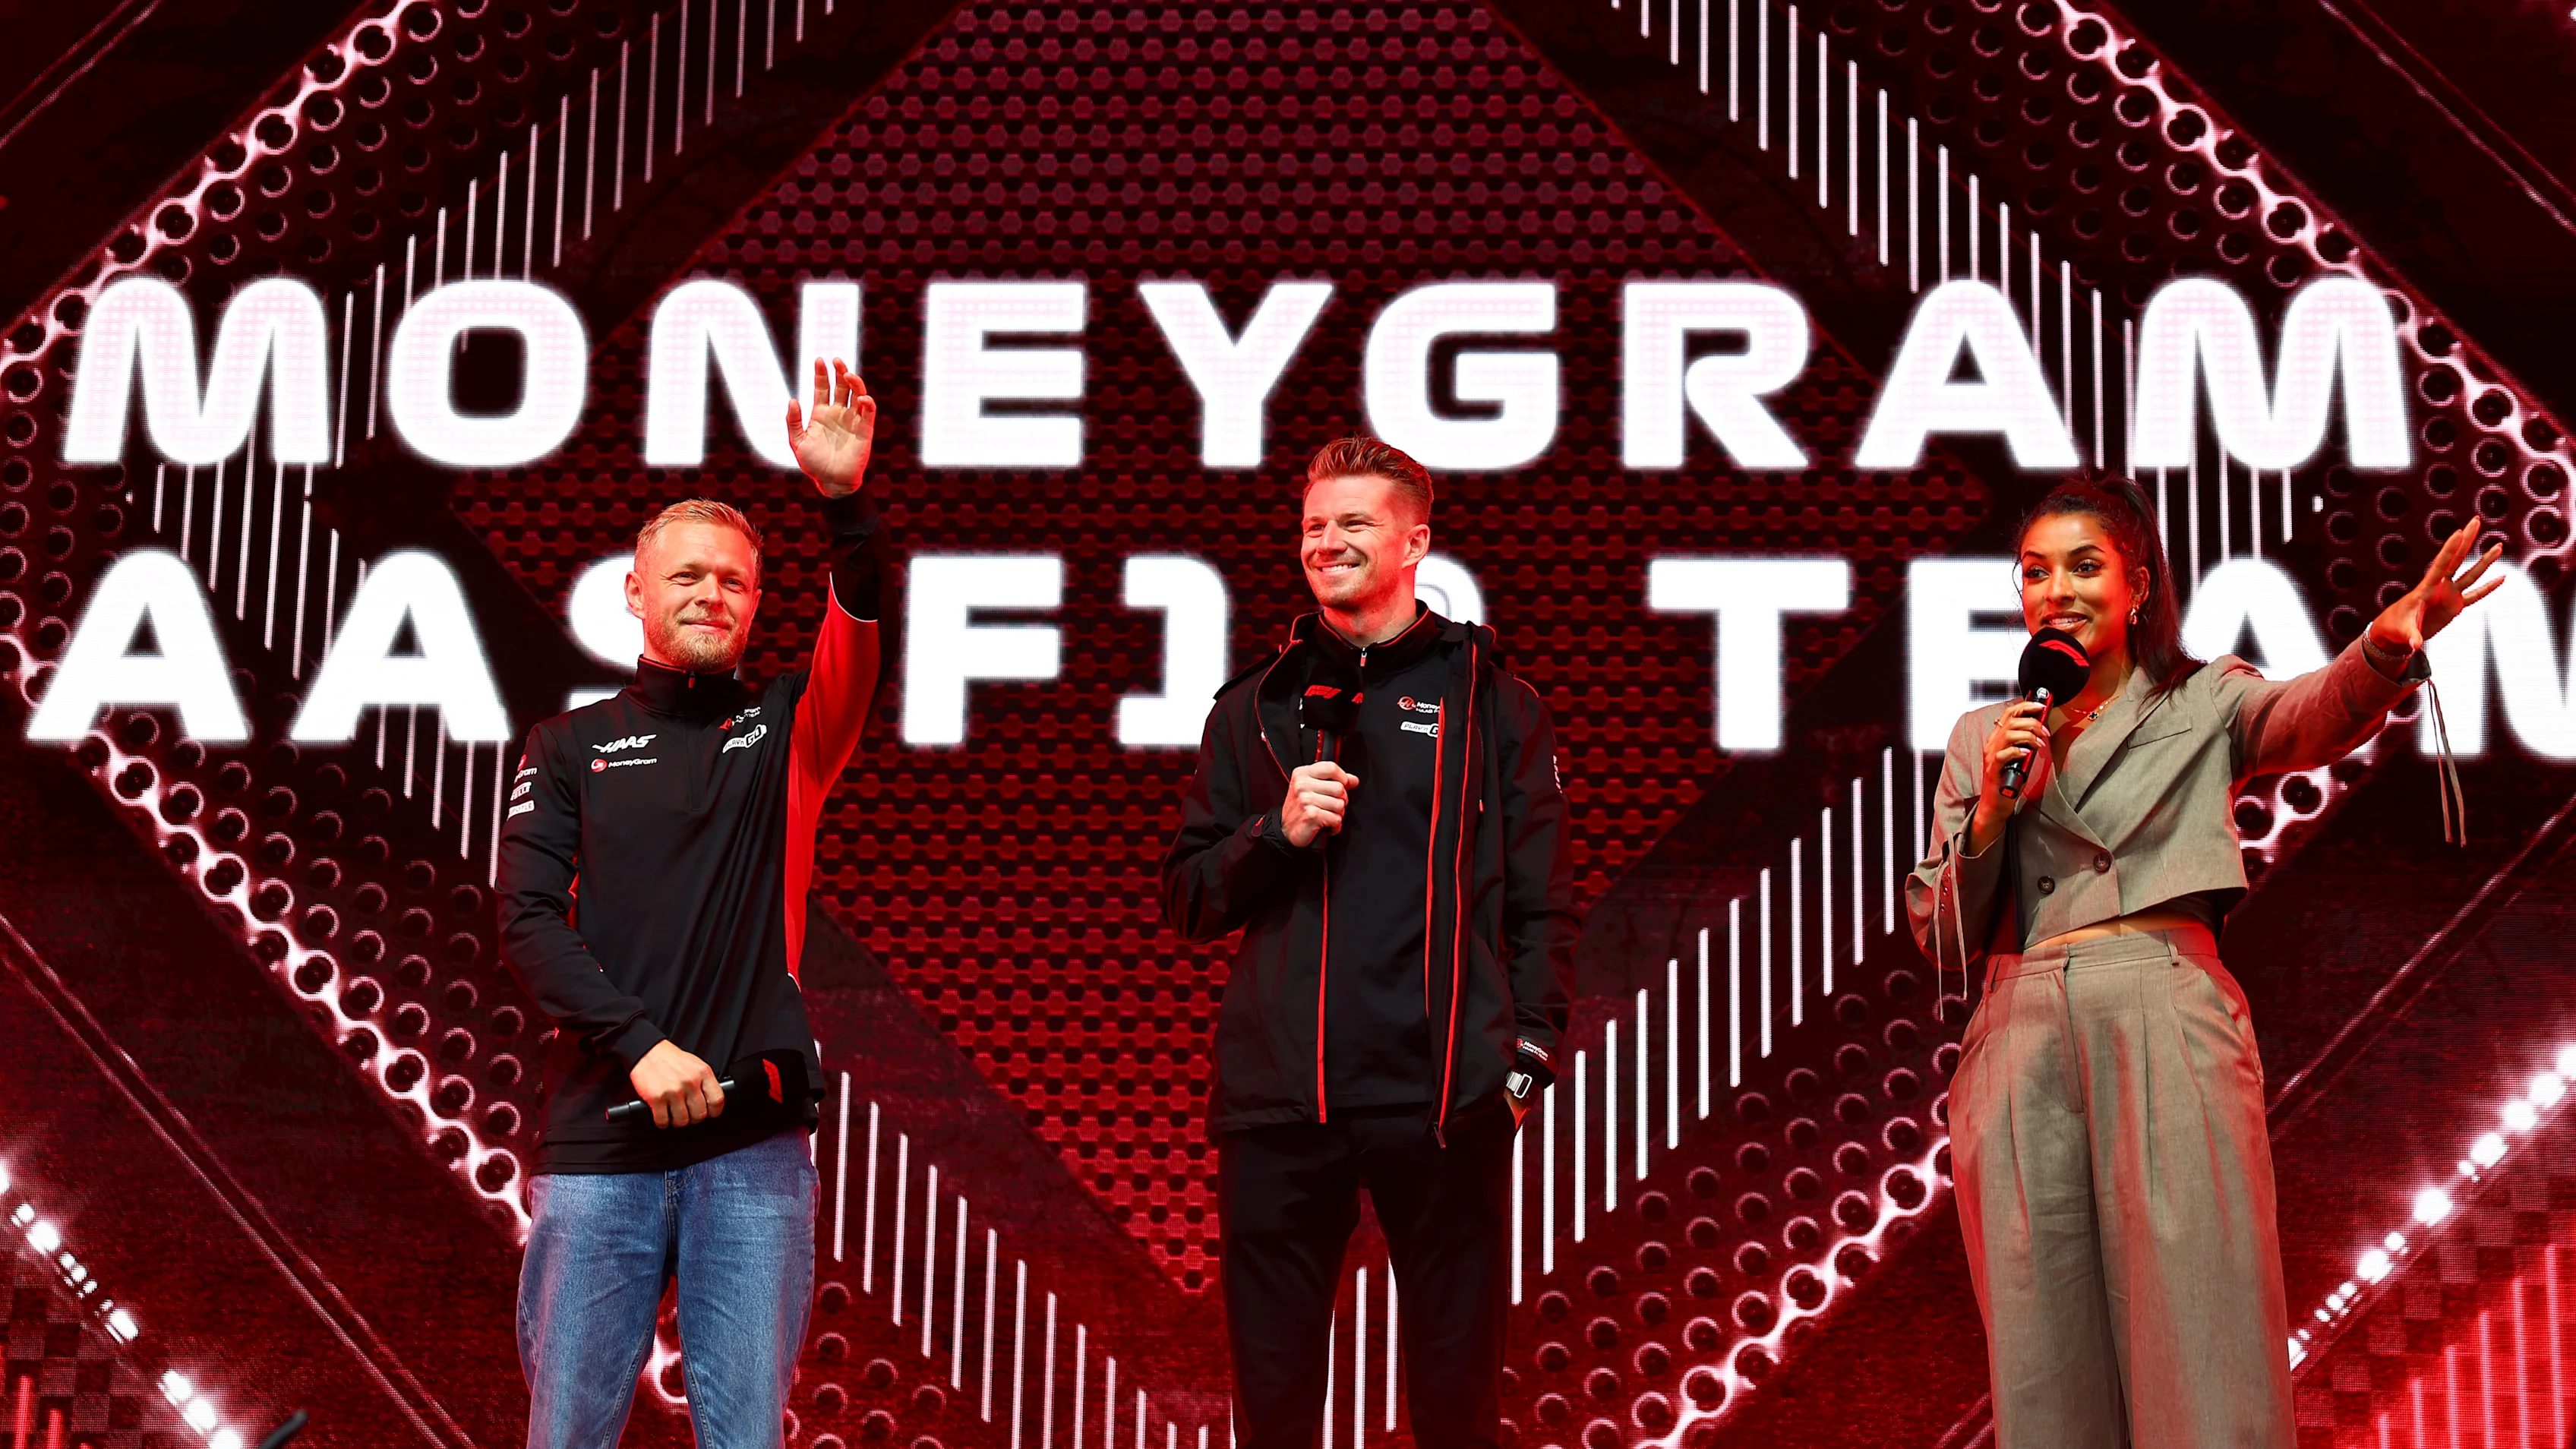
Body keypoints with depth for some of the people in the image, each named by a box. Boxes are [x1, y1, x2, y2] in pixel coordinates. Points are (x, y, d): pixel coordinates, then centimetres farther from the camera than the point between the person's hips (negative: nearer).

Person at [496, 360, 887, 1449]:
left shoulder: (784, 729, 12)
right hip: (598, 1139, 0)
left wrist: (846, 503, -24)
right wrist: (640, 1043, -13)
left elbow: (860, 641, -8)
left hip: (756, 1145, 0)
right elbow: (526, 922, 0)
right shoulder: (570, 748, 11)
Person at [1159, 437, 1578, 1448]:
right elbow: (1188, 901, 13)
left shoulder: (1490, 701, 9)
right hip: (1277, 1100, 2)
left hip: (1443, 1098, -2)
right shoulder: (1257, 708, 15)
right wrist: (1277, 832, -5)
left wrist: (1531, 1045, -5)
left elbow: (1542, 901, 7)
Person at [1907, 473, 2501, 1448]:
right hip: (2024, 1037, 2)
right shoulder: (1981, 737, 21)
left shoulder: (2207, 706, 14)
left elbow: (2317, 718, -9)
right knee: (2046, 1368, 0)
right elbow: (1938, 934, 17)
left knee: (2198, 1352, -11)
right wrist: (1993, 812, 0)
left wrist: (2389, 642, -31)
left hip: (2165, 1026, -2)